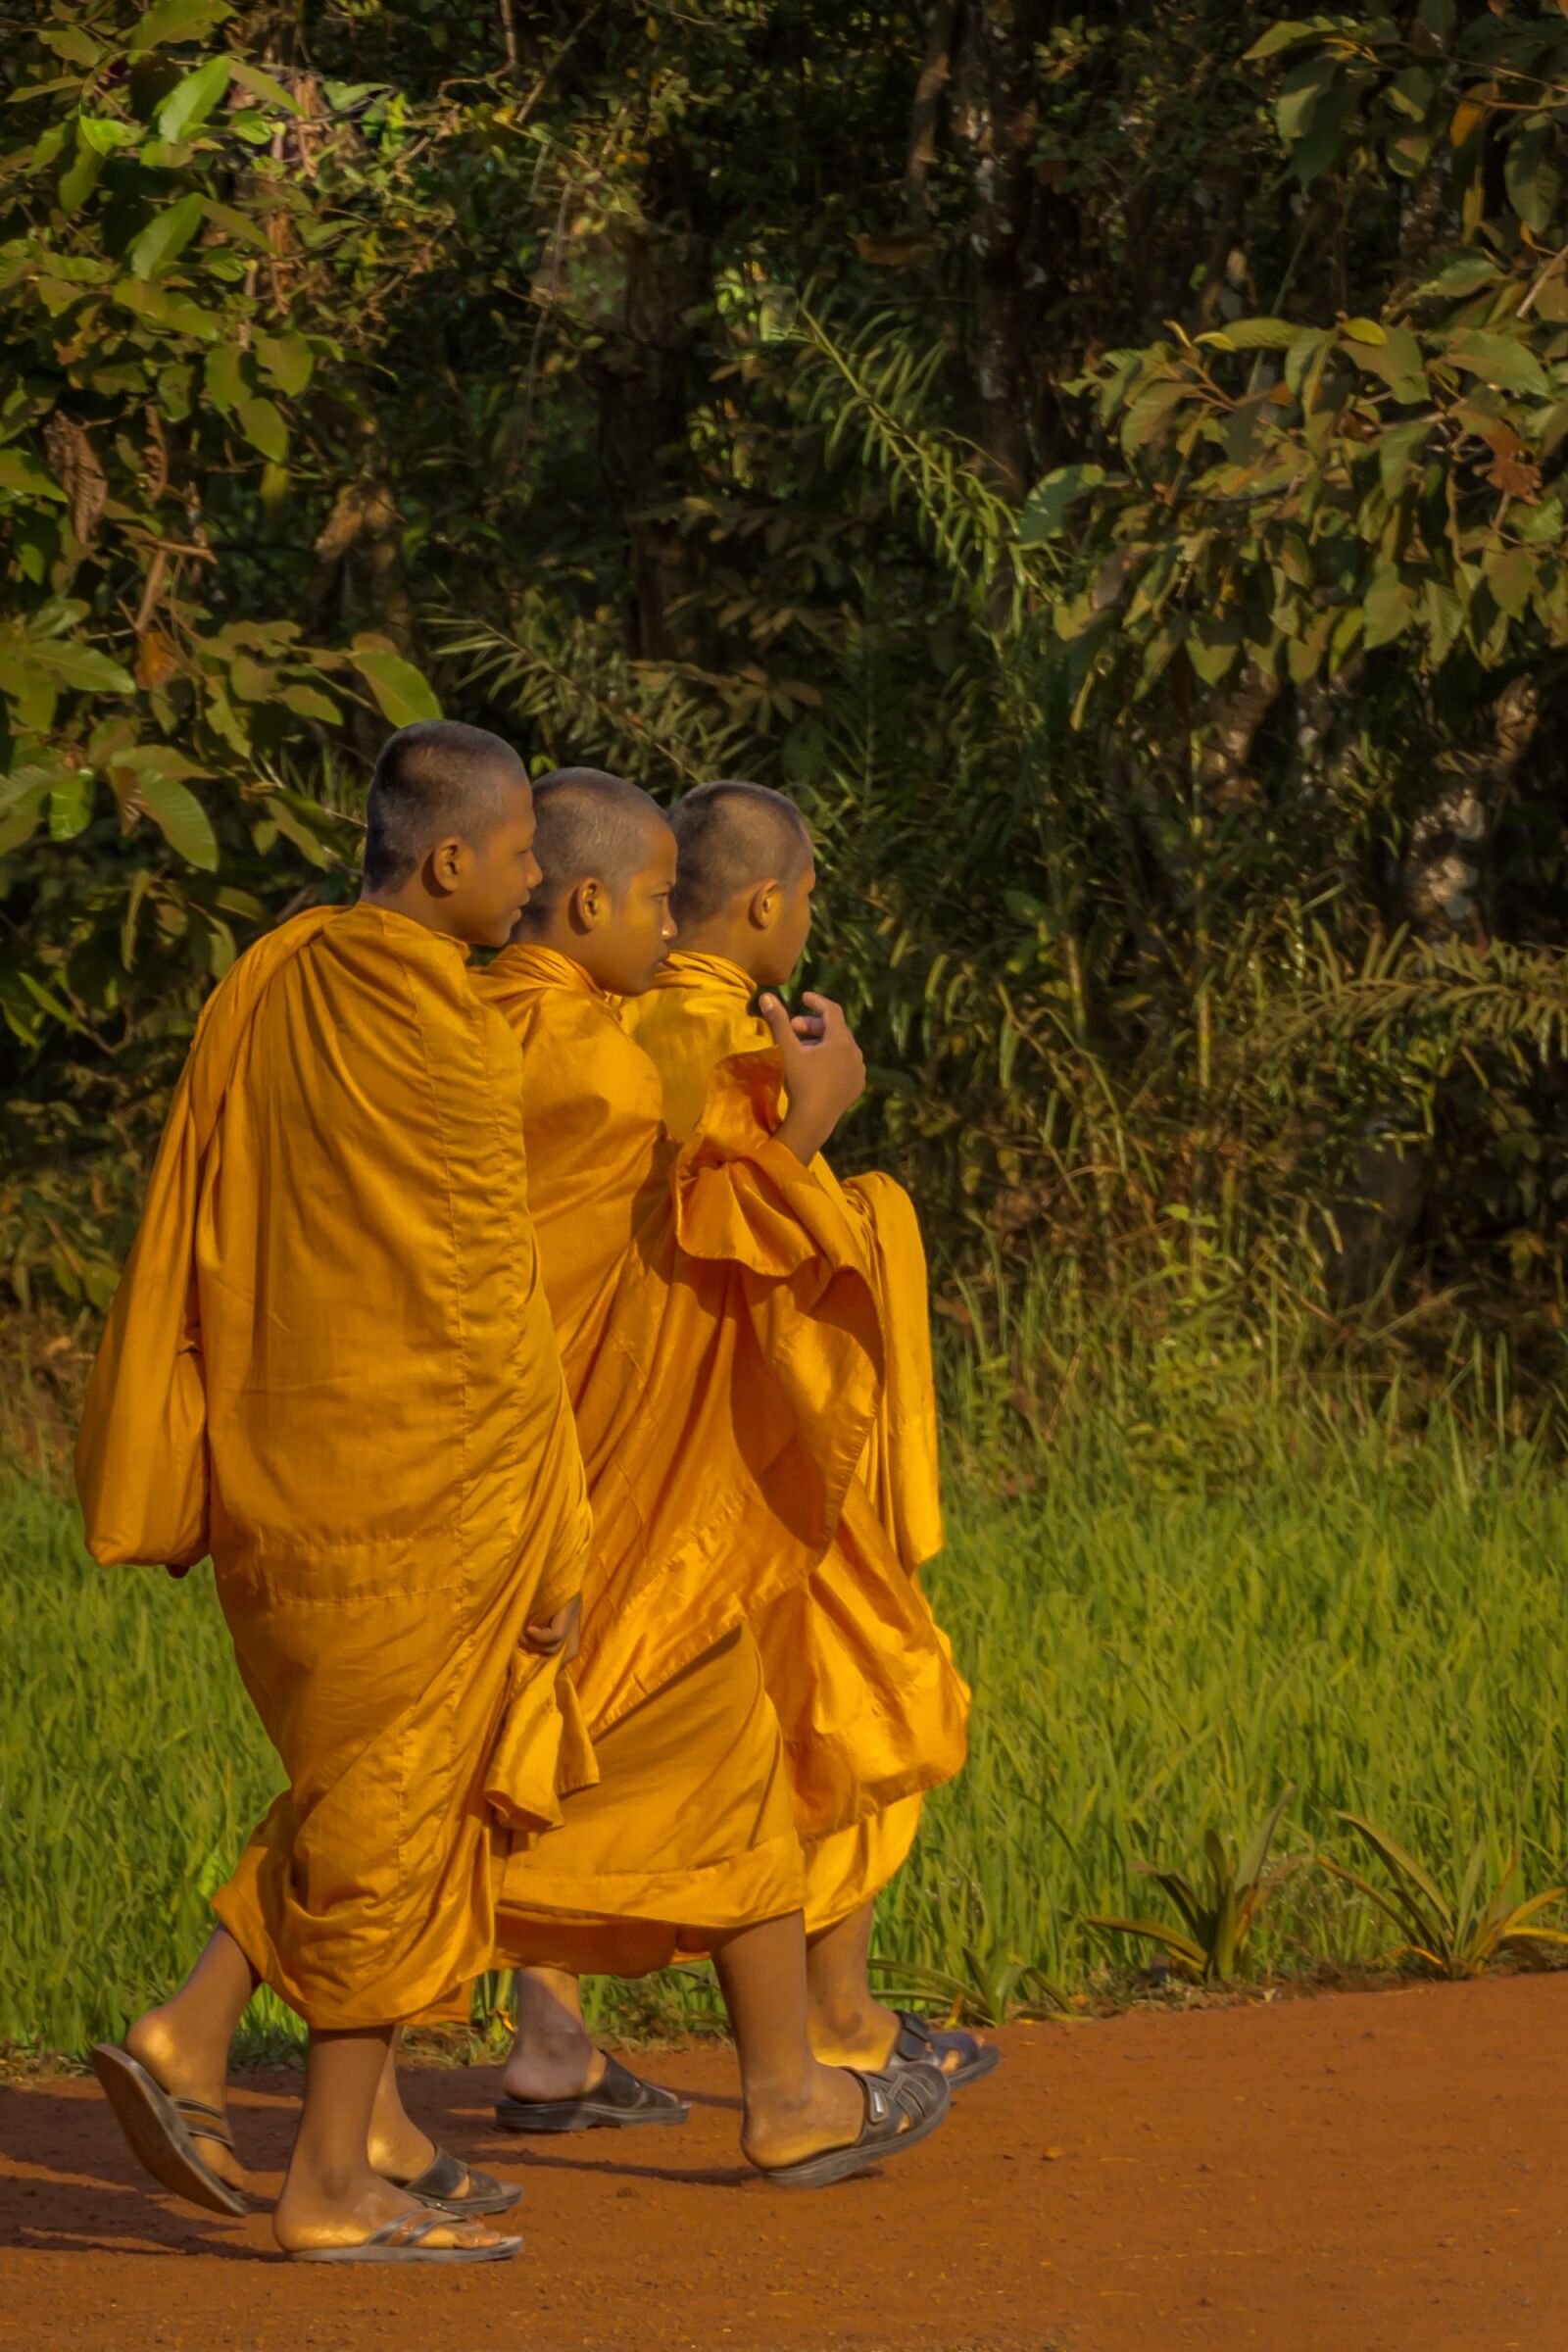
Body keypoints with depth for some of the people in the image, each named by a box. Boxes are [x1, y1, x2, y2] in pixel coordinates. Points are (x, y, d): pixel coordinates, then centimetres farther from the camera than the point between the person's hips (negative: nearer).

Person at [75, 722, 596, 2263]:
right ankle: (334, 2182, 7)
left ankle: (190, 2036, 7)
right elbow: (489, 1310, -15)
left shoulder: (260, 993, 6)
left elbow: (188, 1250, 9)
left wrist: (173, 1482, 15)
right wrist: (557, 1547, -9)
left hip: (280, 1469, 8)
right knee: (401, 1806, 3)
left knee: (370, 1787, 20)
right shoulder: (444, 1041, -17)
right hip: (426, 1484, -7)